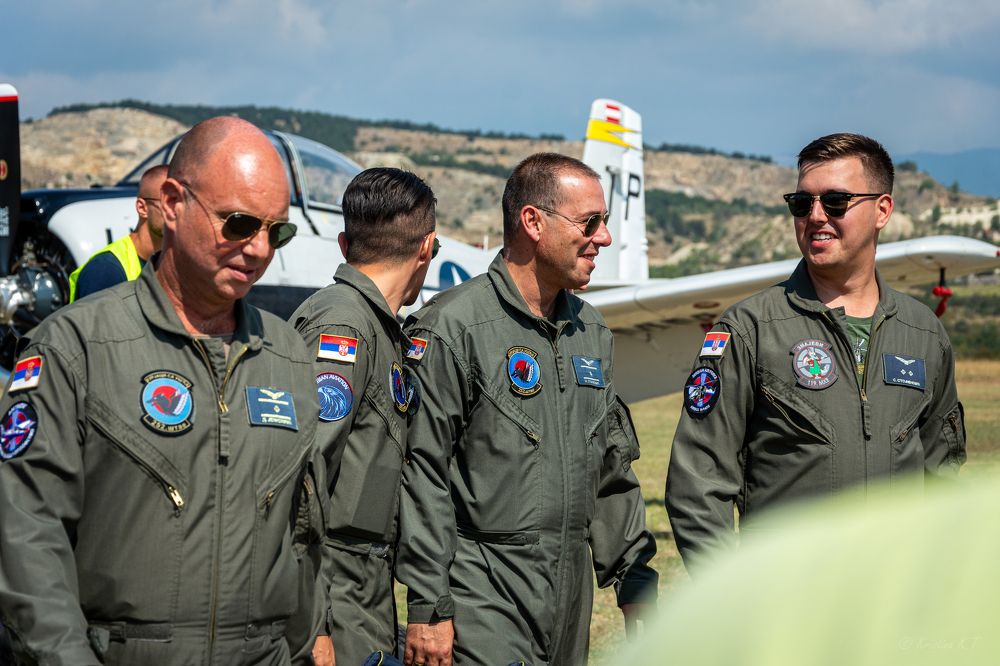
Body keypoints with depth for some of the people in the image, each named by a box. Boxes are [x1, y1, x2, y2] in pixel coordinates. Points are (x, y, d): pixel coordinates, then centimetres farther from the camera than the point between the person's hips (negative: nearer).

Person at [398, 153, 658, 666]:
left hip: (571, 601, 7)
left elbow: (613, 468, 19)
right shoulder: (454, 326, -10)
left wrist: (637, 584, 15)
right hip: (483, 597, -7)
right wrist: (428, 608, -15)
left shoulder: (591, 331, 13)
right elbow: (422, 473, -13)